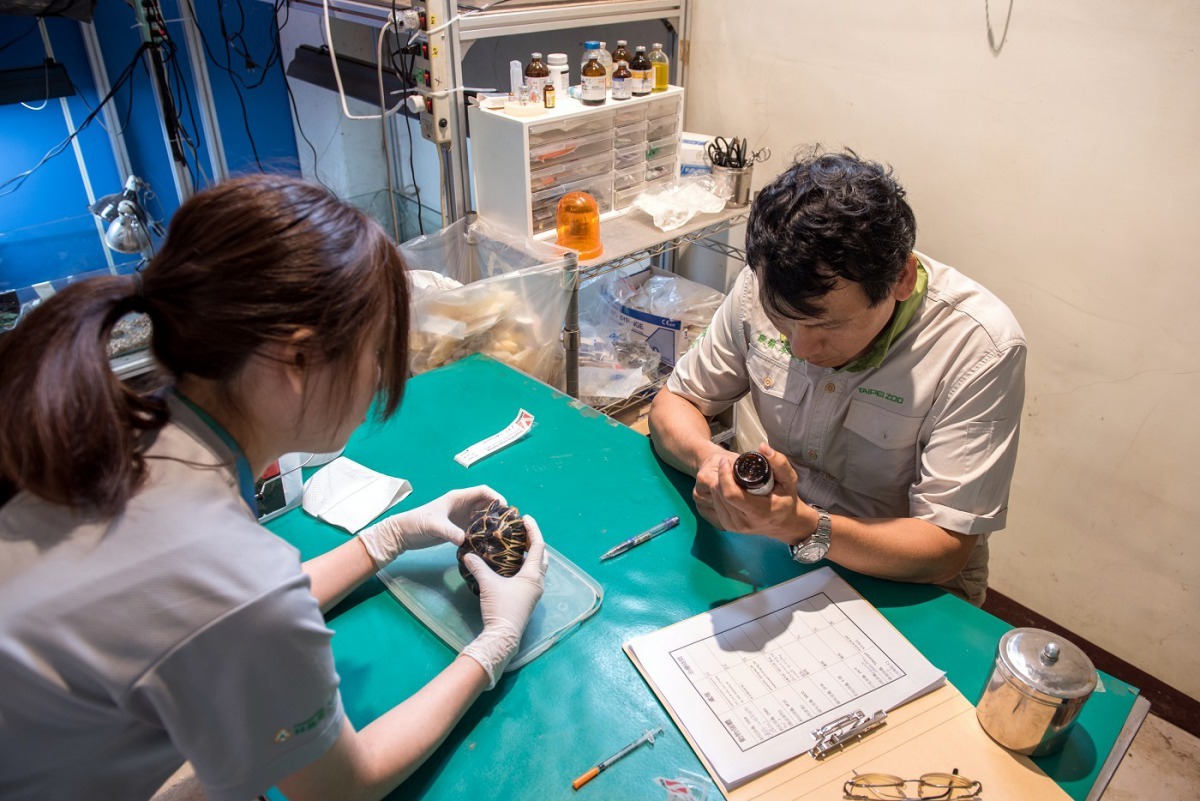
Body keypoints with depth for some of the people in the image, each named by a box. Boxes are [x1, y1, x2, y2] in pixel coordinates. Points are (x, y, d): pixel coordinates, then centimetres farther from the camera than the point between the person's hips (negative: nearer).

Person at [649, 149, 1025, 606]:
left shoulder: (980, 348, -22)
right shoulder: (764, 286, -12)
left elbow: (946, 550, -20)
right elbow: (674, 401, -1)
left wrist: (802, 526, -36)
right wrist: (707, 458, -24)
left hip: (902, 593, -2)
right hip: (778, 551, 3)